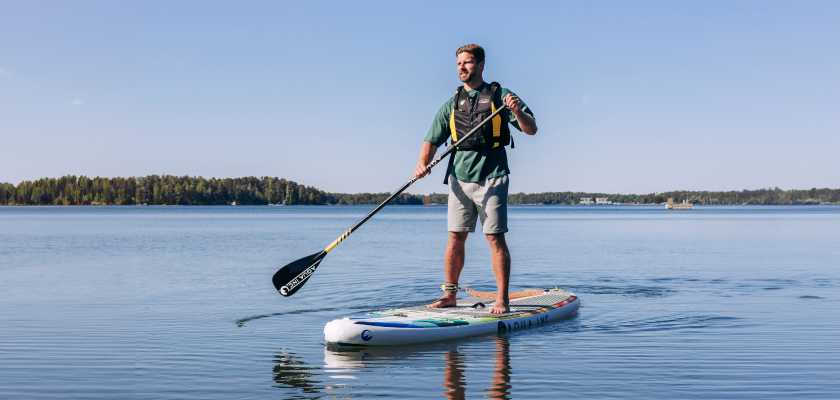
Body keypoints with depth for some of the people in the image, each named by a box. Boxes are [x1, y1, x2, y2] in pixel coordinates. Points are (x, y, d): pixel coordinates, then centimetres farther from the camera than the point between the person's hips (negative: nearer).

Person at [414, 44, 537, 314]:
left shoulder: (501, 96, 3)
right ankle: (450, 294, 15)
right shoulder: (452, 105, 14)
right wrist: (423, 164, -7)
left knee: (495, 238, -6)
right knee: (455, 238, 5)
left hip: (491, 178, -4)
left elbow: (531, 130, -2)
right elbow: (432, 141, 12)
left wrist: (517, 111, -22)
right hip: (460, 178, 4)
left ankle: (502, 300, -3)